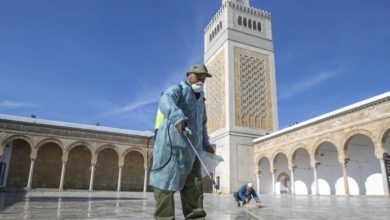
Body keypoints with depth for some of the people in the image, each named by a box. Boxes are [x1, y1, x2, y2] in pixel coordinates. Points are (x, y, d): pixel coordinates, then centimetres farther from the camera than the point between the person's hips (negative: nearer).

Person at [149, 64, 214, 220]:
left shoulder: (200, 99, 24)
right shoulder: (178, 89, -1)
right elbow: (165, 101, -26)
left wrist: (205, 143, 22)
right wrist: (177, 116, -46)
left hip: (192, 149, 8)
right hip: (173, 145, -8)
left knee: (194, 187, 9)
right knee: (166, 184, -4)